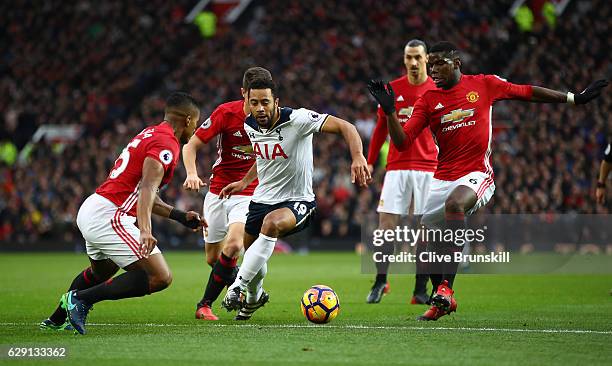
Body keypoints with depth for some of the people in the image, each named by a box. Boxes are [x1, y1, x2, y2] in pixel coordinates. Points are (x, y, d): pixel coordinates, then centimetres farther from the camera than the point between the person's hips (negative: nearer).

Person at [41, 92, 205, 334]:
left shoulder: (150, 134, 20)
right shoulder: (166, 144, -11)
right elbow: (147, 188, -27)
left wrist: (179, 216, 27)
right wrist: (145, 230, -40)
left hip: (90, 208, 11)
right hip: (110, 217, -11)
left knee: (102, 271, 37)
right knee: (160, 278, -15)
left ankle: (57, 320, 48)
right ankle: (81, 299, -12)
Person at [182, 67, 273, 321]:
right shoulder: (226, 113, -13)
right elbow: (191, 145, -8)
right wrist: (192, 173, -25)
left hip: (250, 194, -1)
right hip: (218, 190, 1)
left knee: (233, 245, -25)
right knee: (213, 258, 7)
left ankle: (205, 304, -11)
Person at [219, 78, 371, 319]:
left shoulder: (297, 119, -22)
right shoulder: (250, 125, -2)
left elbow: (345, 127, -28)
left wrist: (358, 157, -43)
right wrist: (244, 182, 17)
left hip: (297, 201, -6)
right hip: (262, 198, 6)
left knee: (271, 224, -37)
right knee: (251, 252, 15)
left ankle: (239, 286, -29)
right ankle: (255, 297, 49)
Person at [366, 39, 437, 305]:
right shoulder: (392, 90, 6)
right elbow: (381, 127, 14)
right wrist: (369, 161, 10)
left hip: (428, 168, -1)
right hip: (397, 166, 1)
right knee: (386, 224, -6)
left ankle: (420, 289, 4)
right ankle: (380, 281, 3)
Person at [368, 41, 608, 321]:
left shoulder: (484, 85, 3)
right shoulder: (428, 101, 6)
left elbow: (528, 93, 14)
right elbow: (402, 142, 0)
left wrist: (575, 98, 17)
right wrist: (389, 111, -15)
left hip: (477, 174, -4)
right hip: (442, 178, 4)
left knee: (454, 204, -35)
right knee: (429, 243, 5)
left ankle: (445, 286, -34)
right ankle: (441, 301, 30)